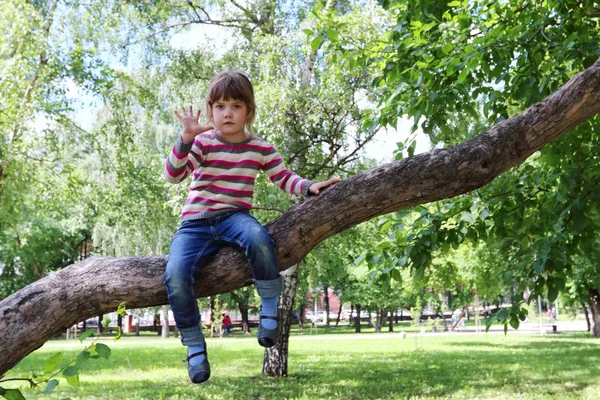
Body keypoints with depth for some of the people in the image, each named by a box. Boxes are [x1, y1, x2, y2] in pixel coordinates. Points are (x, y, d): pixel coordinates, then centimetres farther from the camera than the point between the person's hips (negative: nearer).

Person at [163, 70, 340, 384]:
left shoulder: (260, 148, 4)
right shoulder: (202, 143, -4)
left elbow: (285, 179, 10)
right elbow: (173, 176, -17)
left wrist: (309, 187, -10)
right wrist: (185, 139, -33)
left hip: (234, 217, 0)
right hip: (196, 222, 0)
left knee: (258, 237, -38)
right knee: (175, 275, -26)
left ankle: (269, 309, -16)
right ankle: (194, 346, -5)